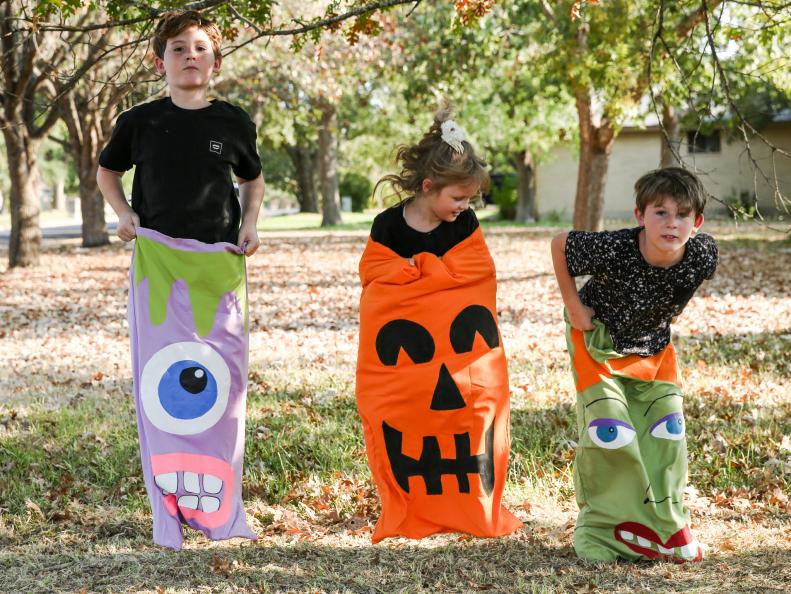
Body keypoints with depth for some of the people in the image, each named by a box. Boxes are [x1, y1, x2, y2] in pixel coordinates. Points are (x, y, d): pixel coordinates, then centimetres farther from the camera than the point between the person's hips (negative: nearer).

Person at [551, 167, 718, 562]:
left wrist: (672, 310, 0)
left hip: (654, 347, 4)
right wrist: (573, 305, -17)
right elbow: (559, 244, -19)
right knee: (609, 433, -10)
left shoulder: (703, 254, -24)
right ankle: (600, 529, 7)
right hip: (599, 341, -4)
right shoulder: (614, 249, -36)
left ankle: (665, 525, 21)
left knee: (666, 432, 4)